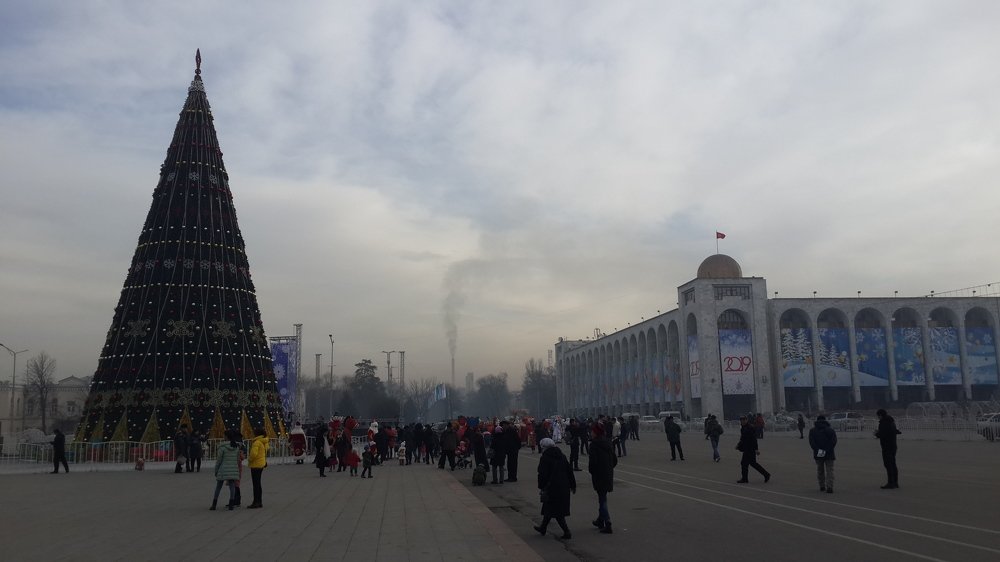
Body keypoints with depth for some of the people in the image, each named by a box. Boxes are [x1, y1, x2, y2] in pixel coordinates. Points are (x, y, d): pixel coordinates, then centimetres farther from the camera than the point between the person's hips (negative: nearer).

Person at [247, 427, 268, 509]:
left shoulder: (257, 442, -18)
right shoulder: (264, 442, 10)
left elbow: (254, 453, -26)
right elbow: (265, 452, 18)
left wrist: (249, 459, -9)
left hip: (256, 465, -9)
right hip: (261, 464, 9)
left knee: (256, 484, -5)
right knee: (258, 484, 16)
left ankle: (256, 502, -3)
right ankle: (259, 502, 21)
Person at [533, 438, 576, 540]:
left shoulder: (545, 458, -11)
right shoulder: (562, 456, 9)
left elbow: (542, 475, -15)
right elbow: (569, 471, 12)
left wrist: (542, 487, -8)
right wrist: (573, 485, 17)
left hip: (552, 488, -8)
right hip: (564, 487, 8)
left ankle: (567, 532, -7)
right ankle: (543, 527, 32)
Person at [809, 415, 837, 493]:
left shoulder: (812, 431, 5)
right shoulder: (831, 430, 4)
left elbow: (811, 442, -9)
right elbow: (834, 441, -8)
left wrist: (817, 450, -16)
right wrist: (827, 450, -14)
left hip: (818, 454, 1)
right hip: (829, 454, -1)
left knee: (820, 470, 14)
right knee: (829, 470, 1)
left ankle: (822, 486, 17)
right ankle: (829, 487, -11)